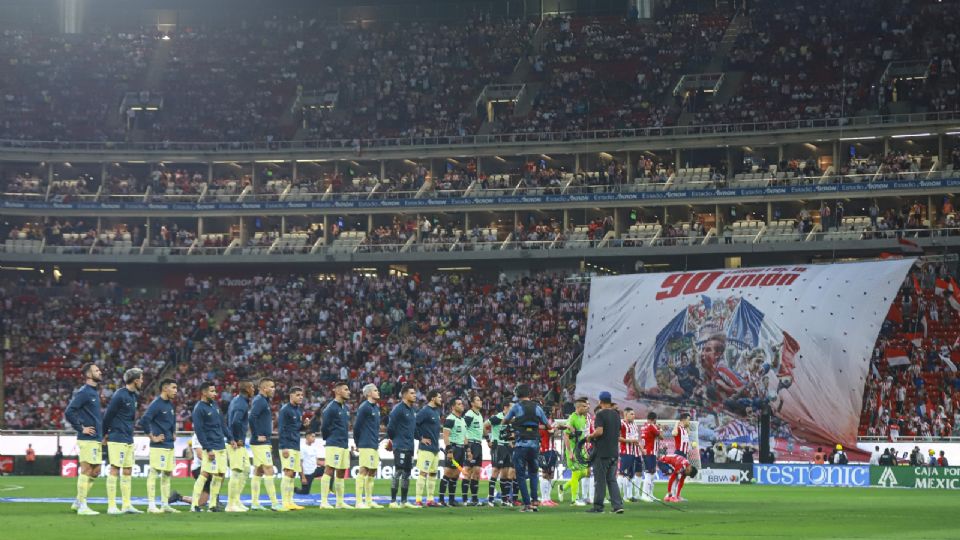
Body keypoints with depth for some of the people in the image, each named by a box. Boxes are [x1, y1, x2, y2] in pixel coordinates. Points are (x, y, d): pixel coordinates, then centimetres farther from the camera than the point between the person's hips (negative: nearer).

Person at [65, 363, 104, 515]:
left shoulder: (95, 392, 15)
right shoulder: (83, 392, -13)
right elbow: (69, 412, -20)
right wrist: (81, 428, -15)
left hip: (96, 439, 9)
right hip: (87, 439, -9)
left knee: (95, 471, 13)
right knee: (86, 471, -6)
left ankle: (79, 502, 20)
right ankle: (82, 507, -2)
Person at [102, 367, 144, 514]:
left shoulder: (133, 395, 14)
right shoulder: (120, 395, -14)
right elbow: (108, 415, -11)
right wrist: (105, 434, -1)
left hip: (129, 440, 9)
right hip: (117, 439, -9)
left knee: (128, 472, 9)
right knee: (115, 470, -6)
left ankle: (127, 505, 13)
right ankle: (111, 506, -4)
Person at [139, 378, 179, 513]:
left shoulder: (170, 404, 14)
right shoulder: (156, 404, -13)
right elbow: (144, 421, -23)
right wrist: (152, 437, -17)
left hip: (170, 445, 9)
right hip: (159, 446, -9)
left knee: (167, 474, 11)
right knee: (154, 473, -6)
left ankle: (165, 504, 17)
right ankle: (151, 505, -5)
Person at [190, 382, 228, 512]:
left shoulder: (214, 404, 13)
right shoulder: (199, 408, -12)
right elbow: (199, 430, -15)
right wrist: (208, 449, -18)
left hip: (221, 446, 8)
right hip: (211, 448, -8)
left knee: (220, 475, 7)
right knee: (205, 474, -13)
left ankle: (212, 504, 13)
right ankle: (194, 504, -11)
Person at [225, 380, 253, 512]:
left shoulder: (235, 400, 15)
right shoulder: (242, 404, -16)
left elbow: (228, 420, 20)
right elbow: (236, 422, -29)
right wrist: (238, 439, -17)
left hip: (234, 441, 10)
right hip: (237, 444, -10)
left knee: (245, 470, 16)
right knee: (237, 472, -7)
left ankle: (236, 501, 20)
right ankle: (231, 504, -4)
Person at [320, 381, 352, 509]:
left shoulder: (345, 408, 15)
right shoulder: (331, 408, -11)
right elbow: (324, 427, -9)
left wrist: (345, 440, 15)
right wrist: (328, 439, 4)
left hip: (344, 444, 9)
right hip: (333, 445, -9)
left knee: (341, 473, 11)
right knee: (329, 471, -10)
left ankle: (340, 502, 18)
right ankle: (324, 502, -12)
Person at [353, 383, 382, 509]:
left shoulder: (376, 407, 16)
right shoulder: (364, 407, -12)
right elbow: (356, 426, -11)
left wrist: (377, 442, 17)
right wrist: (358, 443, -4)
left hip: (374, 445, 9)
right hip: (366, 446, -9)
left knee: (372, 473, 12)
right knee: (363, 471, -8)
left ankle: (369, 501, 19)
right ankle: (359, 502, -8)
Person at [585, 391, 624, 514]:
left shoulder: (600, 414, -11)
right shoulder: (616, 414, 10)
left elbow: (599, 431, -22)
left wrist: (590, 436, -5)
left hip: (602, 453, -6)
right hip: (614, 452, 6)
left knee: (600, 480, 1)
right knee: (612, 480, 9)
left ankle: (598, 506, 5)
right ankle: (618, 505, -1)